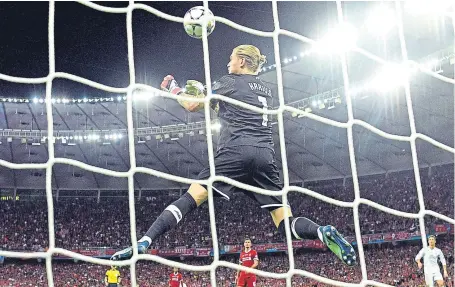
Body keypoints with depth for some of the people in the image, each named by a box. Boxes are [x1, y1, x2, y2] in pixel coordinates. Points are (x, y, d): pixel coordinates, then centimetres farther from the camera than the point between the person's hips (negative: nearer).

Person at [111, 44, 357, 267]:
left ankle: (143, 243, -20)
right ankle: (324, 233, -26)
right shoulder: (265, 89, 27)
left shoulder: (230, 81, 9)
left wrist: (173, 88, 29)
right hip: (265, 155, 5)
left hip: (236, 152, -5)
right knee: (286, 223, 2)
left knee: (192, 197, -8)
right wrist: (204, 92, 40)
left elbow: (192, 106, 10)